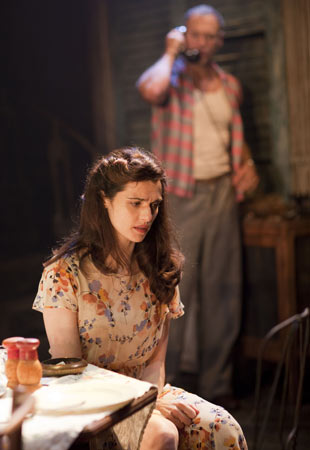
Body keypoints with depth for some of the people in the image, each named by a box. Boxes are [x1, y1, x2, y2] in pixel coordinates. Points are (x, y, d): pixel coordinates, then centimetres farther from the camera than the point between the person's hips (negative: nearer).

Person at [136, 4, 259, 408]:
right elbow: (149, 90, -30)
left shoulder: (230, 85, 12)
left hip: (222, 192, 5)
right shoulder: (171, 79, -4)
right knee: (173, 287, -7)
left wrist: (247, 163, 7)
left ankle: (217, 382, 20)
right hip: (179, 195, -5)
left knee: (221, 290, 8)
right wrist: (171, 53, -13)